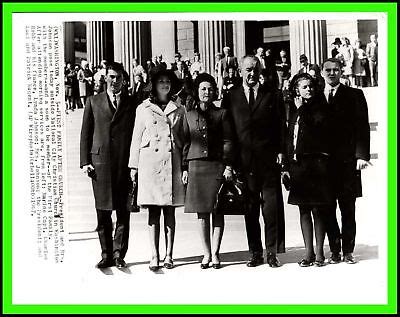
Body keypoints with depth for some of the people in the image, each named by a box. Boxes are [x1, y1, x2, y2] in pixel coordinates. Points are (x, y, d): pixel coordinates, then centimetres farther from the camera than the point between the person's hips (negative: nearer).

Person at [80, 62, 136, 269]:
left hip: (124, 163, -1)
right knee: (102, 212, 4)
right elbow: (85, 133, 10)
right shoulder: (93, 102, 12)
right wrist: (85, 161, 1)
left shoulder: (131, 104, 9)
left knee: (123, 211, 0)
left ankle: (119, 253, 8)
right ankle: (107, 254, 12)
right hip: (100, 161, 1)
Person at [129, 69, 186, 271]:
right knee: (153, 212, -1)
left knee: (170, 211, 3)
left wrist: (185, 165, 6)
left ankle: (169, 255, 8)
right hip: (150, 161, -1)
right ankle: (155, 257, 3)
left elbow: (183, 139, 14)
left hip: (172, 162, 1)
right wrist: (134, 166, 4)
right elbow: (136, 139, 9)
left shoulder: (179, 110, 13)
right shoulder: (143, 108, 9)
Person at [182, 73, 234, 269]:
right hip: (196, 166, 1)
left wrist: (228, 166, -5)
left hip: (217, 165, -1)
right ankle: (206, 254, 9)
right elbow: (185, 143, 12)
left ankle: (215, 254, 6)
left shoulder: (221, 113, 8)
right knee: (201, 212, 2)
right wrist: (185, 168, 6)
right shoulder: (189, 115, 12)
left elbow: (227, 141, 4)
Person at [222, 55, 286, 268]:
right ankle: (255, 254, 13)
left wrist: (280, 152, -2)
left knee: (272, 208, -2)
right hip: (244, 162, 1)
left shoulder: (273, 96, 9)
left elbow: (281, 127, 9)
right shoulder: (230, 98, 9)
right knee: (250, 210, 5)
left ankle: (272, 253, 6)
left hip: (269, 161, -1)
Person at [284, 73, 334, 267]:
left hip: (316, 163, -5)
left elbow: (314, 132, -16)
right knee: (304, 210, 7)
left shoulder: (320, 109, 0)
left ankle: (319, 253, 8)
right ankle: (309, 253, 15)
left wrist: (301, 110, -10)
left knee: (317, 210, 0)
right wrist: (288, 166, 10)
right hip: (297, 164, 5)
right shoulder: (293, 110, 13)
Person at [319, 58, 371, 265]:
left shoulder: (354, 95, 6)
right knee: (328, 209, 4)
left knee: (348, 209, 2)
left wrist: (362, 155, -11)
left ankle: (348, 251, 11)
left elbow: (362, 127, 0)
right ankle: (334, 251, 13)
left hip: (347, 160, -2)